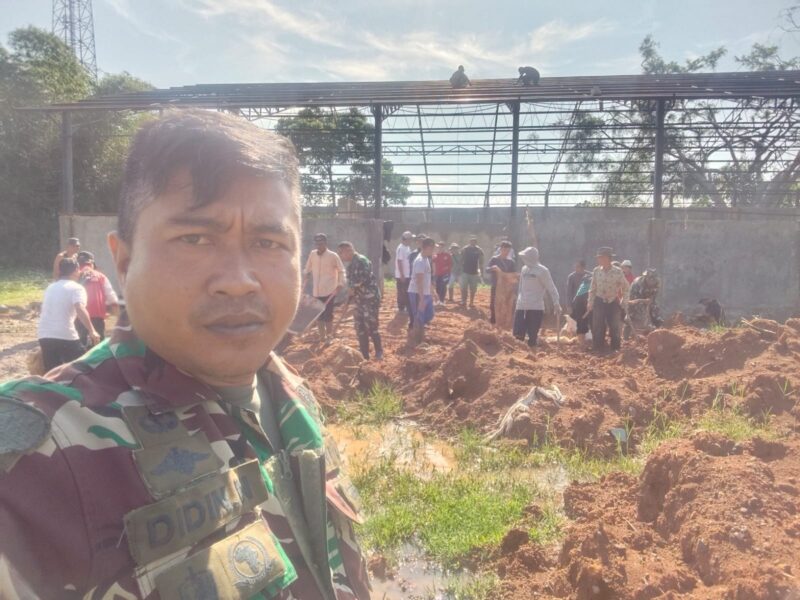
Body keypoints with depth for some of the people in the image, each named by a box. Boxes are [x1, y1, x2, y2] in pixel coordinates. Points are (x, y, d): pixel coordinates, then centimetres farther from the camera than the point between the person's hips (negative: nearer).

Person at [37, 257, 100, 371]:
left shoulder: (50, 287, 20)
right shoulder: (76, 287, -2)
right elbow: (80, 310, -20)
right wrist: (92, 331, -20)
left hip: (44, 336, 7)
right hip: (66, 336, -7)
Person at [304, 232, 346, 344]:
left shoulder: (333, 256, -7)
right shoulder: (312, 255, 4)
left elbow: (341, 271, -2)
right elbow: (308, 269, 14)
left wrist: (340, 284, -13)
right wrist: (306, 281, 4)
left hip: (329, 291, -4)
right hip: (316, 291, 4)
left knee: (327, 315, -2)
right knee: (318, 315, 11)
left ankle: (329, 336, 13)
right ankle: (322, 337, 25)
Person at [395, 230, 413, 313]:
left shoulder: (408, 248, 12)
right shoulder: (401, 248, -17)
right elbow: (399, 262, -20)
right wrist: (402, 275, -21)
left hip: (407, 275, 9)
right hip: (401, 275, -9)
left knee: (407, 292, 12)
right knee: (402, 293, -1)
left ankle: (408, 308, 18)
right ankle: (401, 308, 6)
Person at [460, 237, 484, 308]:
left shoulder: (479, 251, 0)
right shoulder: (465, 249, -2)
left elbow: (481, 262, 3)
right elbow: (461, 260, 2)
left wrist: (481, 272, -1)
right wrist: (461, 270, -2)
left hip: (474, 272, 1)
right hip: (465, 272, -1)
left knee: (473, 289, 6)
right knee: (463, 288, -2)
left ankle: (471, 302, 15)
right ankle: (463, 302, 7)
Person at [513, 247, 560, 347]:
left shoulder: (542, 270, -7)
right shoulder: (524, 269, 12)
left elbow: (551, 288, -6)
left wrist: (557, 304, -12)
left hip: (536, 308, -5)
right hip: (521, 307, 5)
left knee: (532, 337, -2)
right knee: (518, 334, 1)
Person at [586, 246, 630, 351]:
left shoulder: (618, 272, -10)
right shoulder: (596, 271, -3)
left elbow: (626, 288, 1)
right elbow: (592, 289, 5)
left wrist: (624, 303, -3)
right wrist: (590, 303, 1)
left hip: (614, 303, -1)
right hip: (599, 302, 2)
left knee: (615, 328, 5)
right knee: (598, 328, 2)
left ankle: (615, 350, 17)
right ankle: (597, 350, 12)